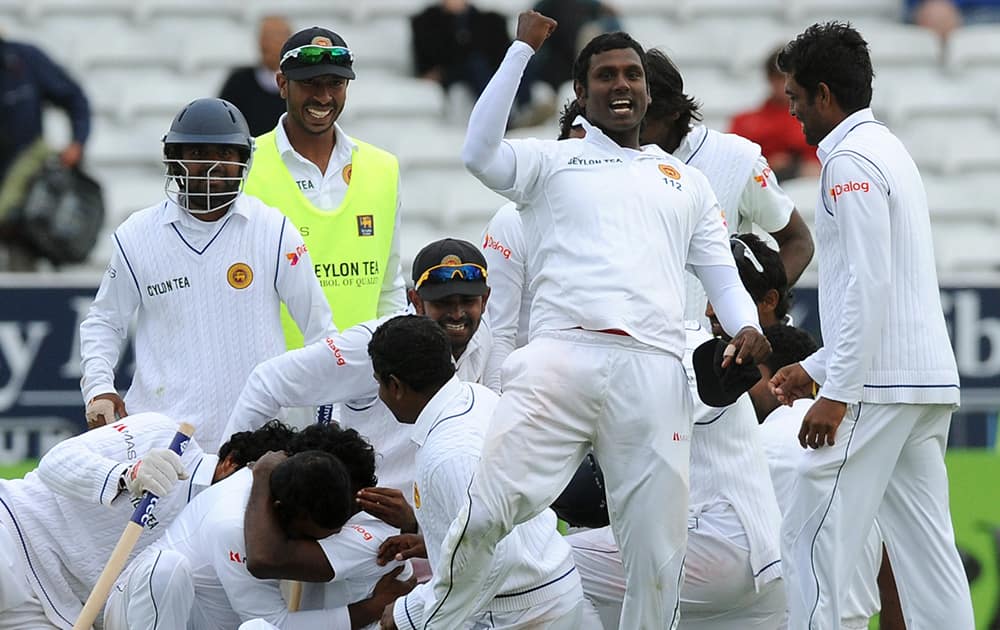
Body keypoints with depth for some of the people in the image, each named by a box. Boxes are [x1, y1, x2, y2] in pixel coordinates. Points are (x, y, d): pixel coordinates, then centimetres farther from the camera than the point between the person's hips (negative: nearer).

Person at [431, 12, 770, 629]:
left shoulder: (688, 181, 27)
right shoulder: (552, 161, 17)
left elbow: (721, 273, 22)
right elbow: (481, 154, -2)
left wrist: (746, 326, 0)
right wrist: (524, 47, -2)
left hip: (653, 368, 3)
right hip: (561, 354, -3)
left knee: (658, 545, -1)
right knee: (487, 513, -17)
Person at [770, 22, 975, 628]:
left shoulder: (851, 160, -10)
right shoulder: (890, 150, 21)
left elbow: (869, 285, -18)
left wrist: (836, 392, -18)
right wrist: (817, 368, 28)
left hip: (877, 388, -10)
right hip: (929, 379, 10)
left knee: (813, 541, -7)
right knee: (926, 546, 6)